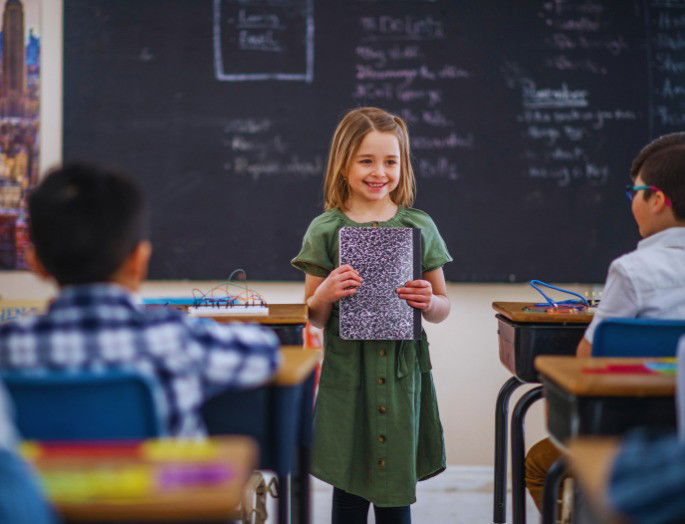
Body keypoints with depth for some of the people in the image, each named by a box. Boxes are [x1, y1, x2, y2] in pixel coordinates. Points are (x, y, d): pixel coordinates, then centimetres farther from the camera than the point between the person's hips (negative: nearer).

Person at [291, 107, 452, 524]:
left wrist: (428, 302, -9)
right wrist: (327, 293, -16)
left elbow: (443, 309, 12)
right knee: (349, 490, 5)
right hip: (347, 372, -1)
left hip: (402, 370, 1)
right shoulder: (326, 230, 1)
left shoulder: (420, 227, 5)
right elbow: (314, 318, 4)